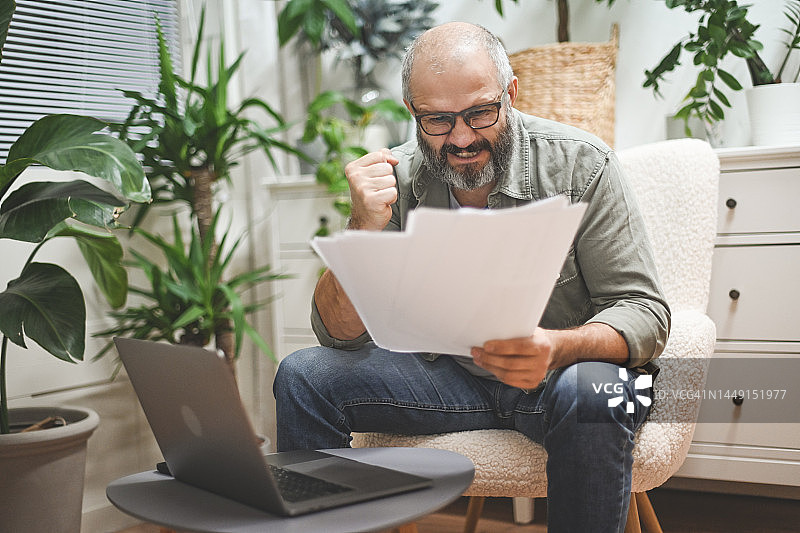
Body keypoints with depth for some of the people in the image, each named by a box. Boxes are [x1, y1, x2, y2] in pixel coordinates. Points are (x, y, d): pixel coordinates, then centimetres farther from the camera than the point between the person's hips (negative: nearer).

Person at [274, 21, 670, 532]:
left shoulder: (580, 164, -15)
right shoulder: (395, 178, -7)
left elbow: (645, 313, -16)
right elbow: (339, 334, -8)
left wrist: (557, 349, -38)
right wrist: (365, 228, -26)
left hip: (561, 371, -2)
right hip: (448, 373, 3)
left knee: (592, 392, -36)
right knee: (305, 377, -15)